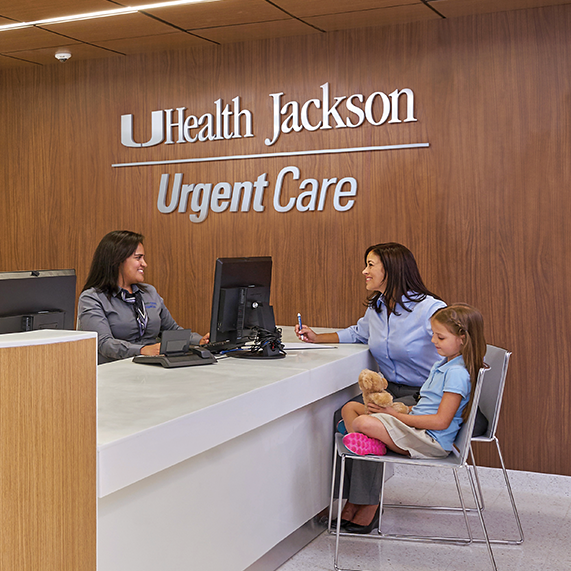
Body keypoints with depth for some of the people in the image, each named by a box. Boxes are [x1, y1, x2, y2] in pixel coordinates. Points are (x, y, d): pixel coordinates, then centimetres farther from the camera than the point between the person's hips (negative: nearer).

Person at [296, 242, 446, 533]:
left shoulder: (430, 308, -16)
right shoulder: (376, 308, 8)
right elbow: (356, 333, 28)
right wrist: (317, 338, 17)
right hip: (391, 389, 7)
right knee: (342, 416, -16)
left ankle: (368, 504, -13)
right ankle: (353, 499, -9)